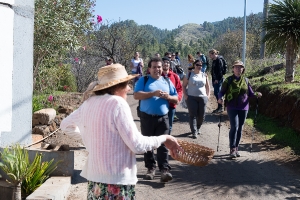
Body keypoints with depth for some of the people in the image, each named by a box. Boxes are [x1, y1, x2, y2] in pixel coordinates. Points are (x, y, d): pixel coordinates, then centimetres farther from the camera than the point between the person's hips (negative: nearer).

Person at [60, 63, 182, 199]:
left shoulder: (89, 103, 4)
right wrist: (164, 139, -5)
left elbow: (66, 125, 21)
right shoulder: (117, 103, -17)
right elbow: (137, 145, -18)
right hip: (116, 181, -7)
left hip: (95, 177, 7)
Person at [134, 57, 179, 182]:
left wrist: (168, 97, -9)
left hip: (163, 118, 1)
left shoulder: (167, 81, 13)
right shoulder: (144, 80, 3)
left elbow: (176, 99, 13)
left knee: (163, 144, -6)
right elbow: (136, 95, -12)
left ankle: (164, 170, -9)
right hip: (147, 117, -1)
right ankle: (151, 168, 18)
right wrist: (153, 93, -20)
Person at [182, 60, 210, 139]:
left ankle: (197, 128, 29)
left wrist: (208, 96, 7)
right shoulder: (189, 74, 1)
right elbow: (184, 86, 3)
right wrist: (185, 95, -6)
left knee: (201, 115, 6)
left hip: (202, 98, 3)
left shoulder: (204, 75, 9)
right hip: (191, 98, -3)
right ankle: (194, 132, -4)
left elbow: (207, 87, 17)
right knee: (193, 115, -5)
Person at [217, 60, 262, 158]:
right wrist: (220, 98, -21)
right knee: (234, 127, -14)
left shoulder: (246, 80, 9)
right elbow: (222, 92, -1)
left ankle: (236, 148, 20)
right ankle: (232, 149, -7)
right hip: (232, 108, -4)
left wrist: (256, 94, -8)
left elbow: (250, 93, 12)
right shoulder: (228, 80, -1)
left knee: (240, 128, 9)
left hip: (243, 108, 4)